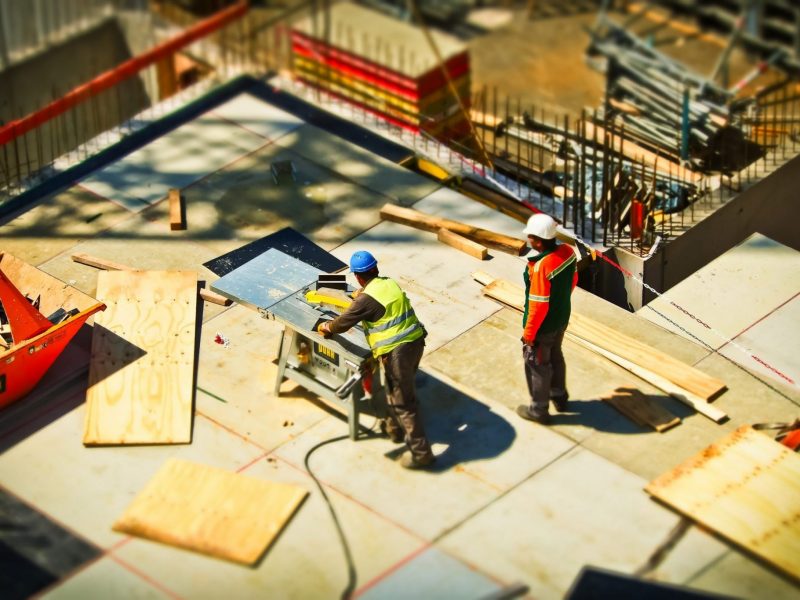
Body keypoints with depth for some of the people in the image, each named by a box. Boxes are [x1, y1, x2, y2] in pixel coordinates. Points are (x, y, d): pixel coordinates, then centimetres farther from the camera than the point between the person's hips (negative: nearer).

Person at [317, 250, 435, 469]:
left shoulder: (367, 299, -15)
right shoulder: (391, 283, 8)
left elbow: (343, 323, -3)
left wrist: (326, 327, 17)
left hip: (397, 352, -8)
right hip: (415, 341, 8)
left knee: (403, 401, 0)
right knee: (399, 390, 28)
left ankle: (421, 452, 2)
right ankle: (394, 427, 48)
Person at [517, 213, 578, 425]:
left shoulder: (541, 267, -35)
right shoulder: (567, 251, -12)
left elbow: (539, 305, -28)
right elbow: (573, 281, 6)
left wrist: (528, 333, -15)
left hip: (543, 327, -8)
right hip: (562, 319, 8)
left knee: (537, 366, 14)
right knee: (556, 358, 29)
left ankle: (539, 410, 31)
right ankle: (559, 397, 48)